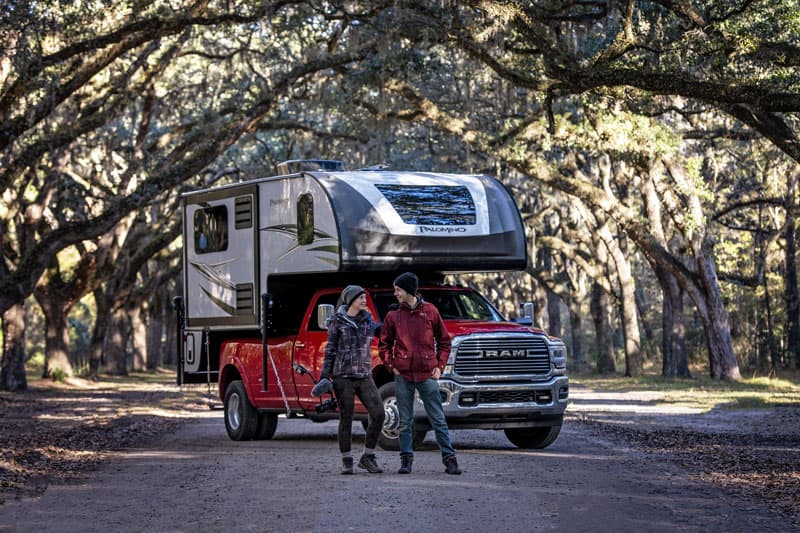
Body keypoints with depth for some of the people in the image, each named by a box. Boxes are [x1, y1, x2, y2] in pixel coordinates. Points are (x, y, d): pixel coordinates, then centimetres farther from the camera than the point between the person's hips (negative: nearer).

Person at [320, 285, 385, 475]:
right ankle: (347, 461, 10)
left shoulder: (368, 319, 12)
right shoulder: (337, 322, 1)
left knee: (378, 414, -8)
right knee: (346, 419, 0)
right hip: (343, 376, -4)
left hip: (364, 376, 4)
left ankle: (368, 457, 4)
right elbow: (330, 350, 2)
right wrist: (325, 376, -3)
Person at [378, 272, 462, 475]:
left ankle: (449, 458, 2)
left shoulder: (430, 311, 3)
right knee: (405, 422, 5)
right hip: (403, 376, 1)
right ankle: (406, 459, 12)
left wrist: (440, 366, 2)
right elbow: (384, 344, 14)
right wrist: (391, 365, 1)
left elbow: (444, 341, 10)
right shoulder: (393, 316, 5)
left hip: (427, 375, -1)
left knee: (438, 419, -1)